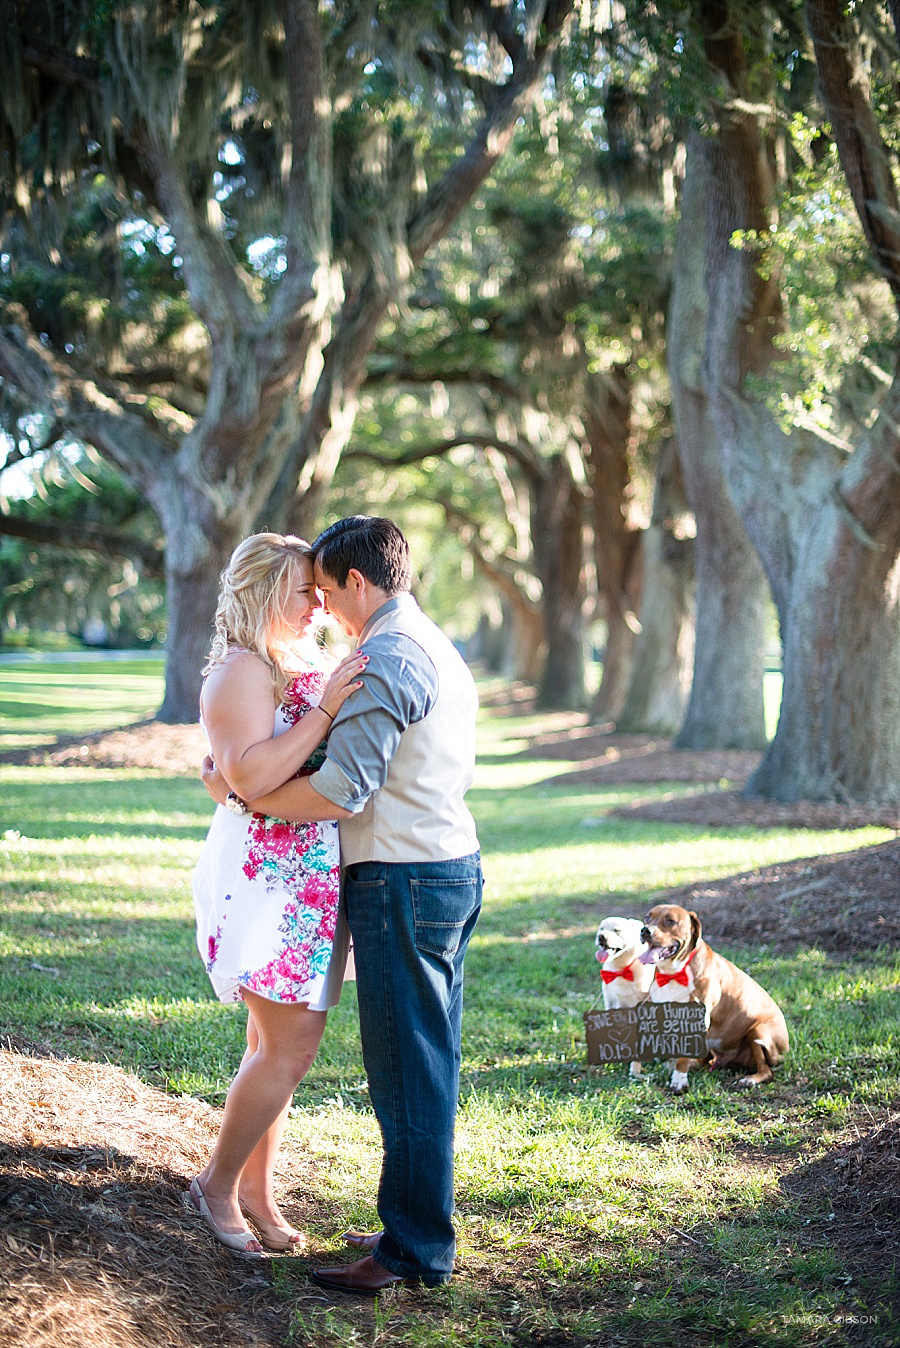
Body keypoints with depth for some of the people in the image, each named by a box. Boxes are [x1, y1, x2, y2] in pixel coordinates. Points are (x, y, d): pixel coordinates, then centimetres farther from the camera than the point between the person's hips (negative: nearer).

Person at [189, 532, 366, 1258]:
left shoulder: (302, 673, 17)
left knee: (275, 1046, 13)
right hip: (266, 878, -9)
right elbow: (250, 776, -25)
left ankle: (257, 1193, 22)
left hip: (309, 883, 9)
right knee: (288, 1049, -7)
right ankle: (217, 1184, 10)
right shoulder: (240, 672, -12)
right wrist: (323, 711, -26)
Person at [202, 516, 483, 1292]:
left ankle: (415, 1250, 3)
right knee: (430, 1062, 14)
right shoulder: (441, 651, 17)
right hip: (453, 868, 10)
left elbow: (341, 791, -21)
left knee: (406, 1070, -4)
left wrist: (236, 791, -9)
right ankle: (421, 1224, 22)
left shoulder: (388, 656, -16)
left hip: (403, 880, -10)